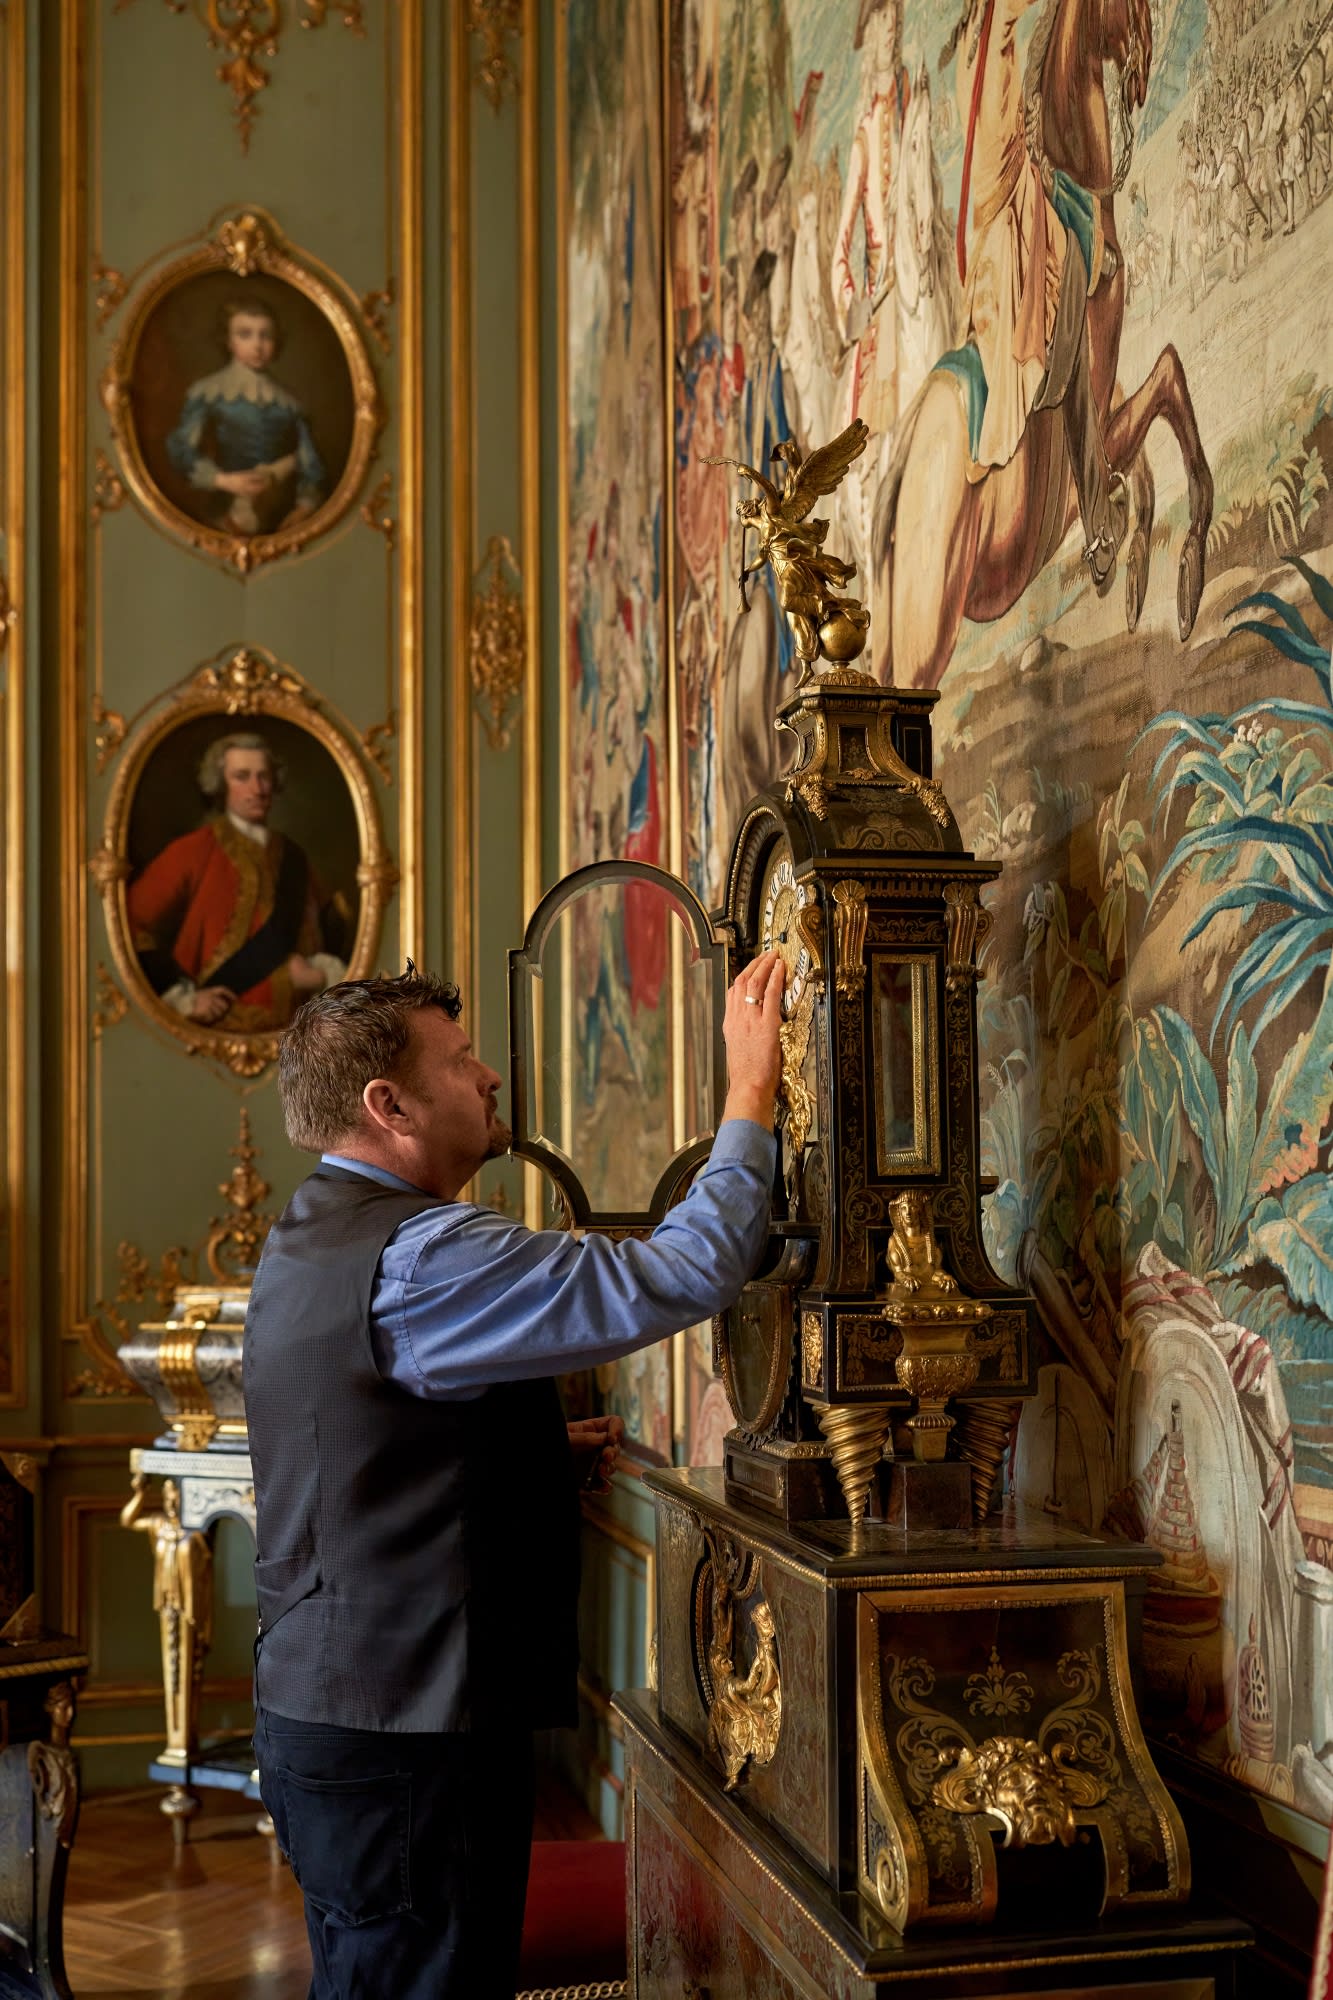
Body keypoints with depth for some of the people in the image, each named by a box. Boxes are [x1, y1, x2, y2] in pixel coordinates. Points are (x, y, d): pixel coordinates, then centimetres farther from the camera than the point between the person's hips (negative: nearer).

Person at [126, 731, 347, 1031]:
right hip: (221, 1026, -4)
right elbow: (133, 926, -5)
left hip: (288, 1025, 5)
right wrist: (184, 997, -8)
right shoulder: (192, 852, -1)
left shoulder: (291, 857, 14)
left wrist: (322, 972, 1)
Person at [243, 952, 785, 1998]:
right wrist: (752, 1089, -14)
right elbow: (684, 1274, -25)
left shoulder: (307, 1239, 12)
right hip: (403, 1741, -10)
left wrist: (545, 1455, 11)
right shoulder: (418, 1258, -22)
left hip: (321, 1708, 10)